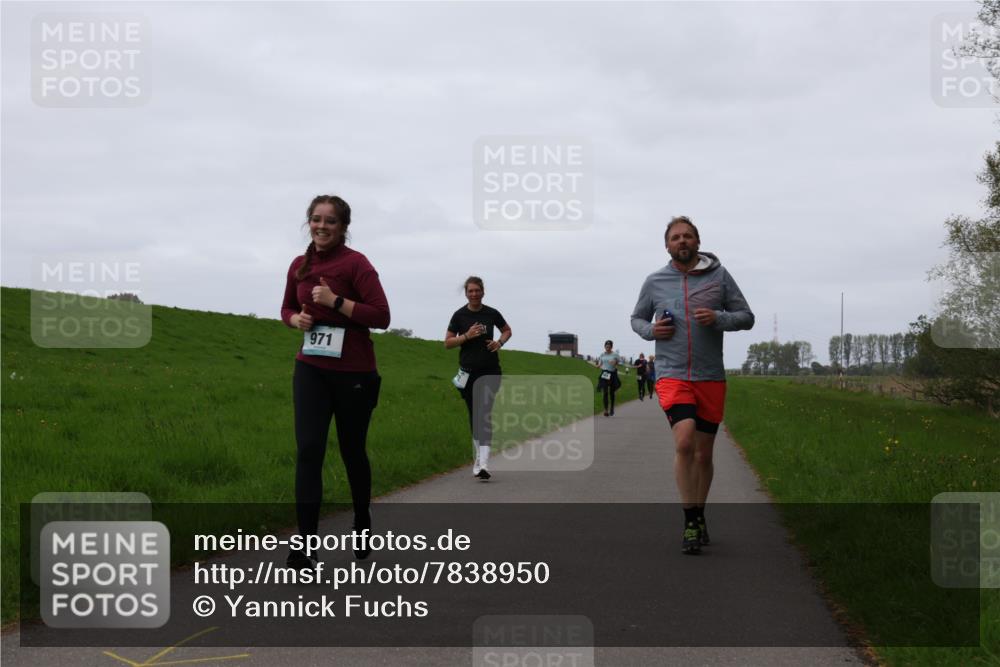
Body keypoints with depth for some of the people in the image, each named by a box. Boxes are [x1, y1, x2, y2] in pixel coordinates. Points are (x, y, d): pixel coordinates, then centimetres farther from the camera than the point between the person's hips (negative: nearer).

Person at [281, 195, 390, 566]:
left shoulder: (356, 264, -10)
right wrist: (296, 319, -2)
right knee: (308, 449, -9)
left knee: (352, 451, 10)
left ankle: (362, 525, 36)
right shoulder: (300, 265, 6)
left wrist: (335, 301, -22)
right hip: (310, 370, 4)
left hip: (353, 373, -4)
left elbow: (381, 316, -15)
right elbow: (287, 308, 20)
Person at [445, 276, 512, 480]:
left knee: (485, 414, -14)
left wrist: (500, 342, -3)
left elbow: (507, 331, 17)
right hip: (468, 372, 1)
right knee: (474, 415, 12)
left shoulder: (492, 314, 0)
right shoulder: (459, 315, -2)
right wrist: (467, 336, -15)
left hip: (490, 371, -1)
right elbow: (447, 343, 0)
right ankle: (478, 455, 29)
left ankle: (483, 463, -24)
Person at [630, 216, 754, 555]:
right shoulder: (655, 282, 4)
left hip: (711, 378, 1)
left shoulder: (719, 276, 2)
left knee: (703, 453, 10)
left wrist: (719, 318, -15)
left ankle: (698, 517, 29)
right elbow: (637, 318, 18)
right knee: (684, 442, -22)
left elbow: (747, 317, 4)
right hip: (672, 375, -1)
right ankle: (691, 520, -13)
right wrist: (651, 330, -4)